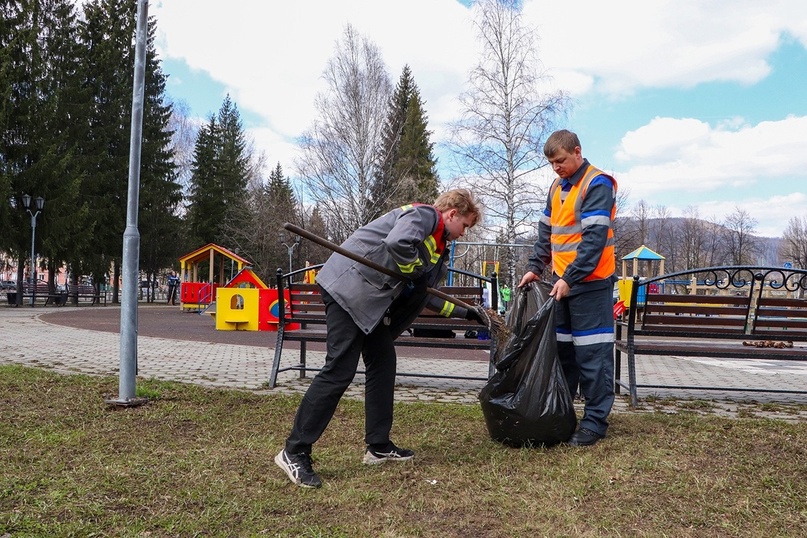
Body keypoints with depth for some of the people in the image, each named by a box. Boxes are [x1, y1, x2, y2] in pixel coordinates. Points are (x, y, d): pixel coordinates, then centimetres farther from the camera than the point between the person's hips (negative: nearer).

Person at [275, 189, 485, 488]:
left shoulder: (438, 247, 20)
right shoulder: (423, 214, -9)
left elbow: (425, 297, 25)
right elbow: (397, 242, -31)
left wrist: (466, 313, 25)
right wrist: (414, 271, -11)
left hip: (371, 300, 11)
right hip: (348, 287, -11)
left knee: (383, 363, 11)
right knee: (340, 370, -13)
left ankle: (379, 446, 20)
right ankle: (294, 452, -6)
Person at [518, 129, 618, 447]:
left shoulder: (597, 185, -11)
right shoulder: (557, 187, 15)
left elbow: (595, 238, -19)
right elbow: (546, 233, 20)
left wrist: (569, 278, -24)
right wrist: (535, 268, 10)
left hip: (590, 282, -8)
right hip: (561, 281, 8)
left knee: (592, 353, -4)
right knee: (561, 350, 12)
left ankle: (595, 421, 4)